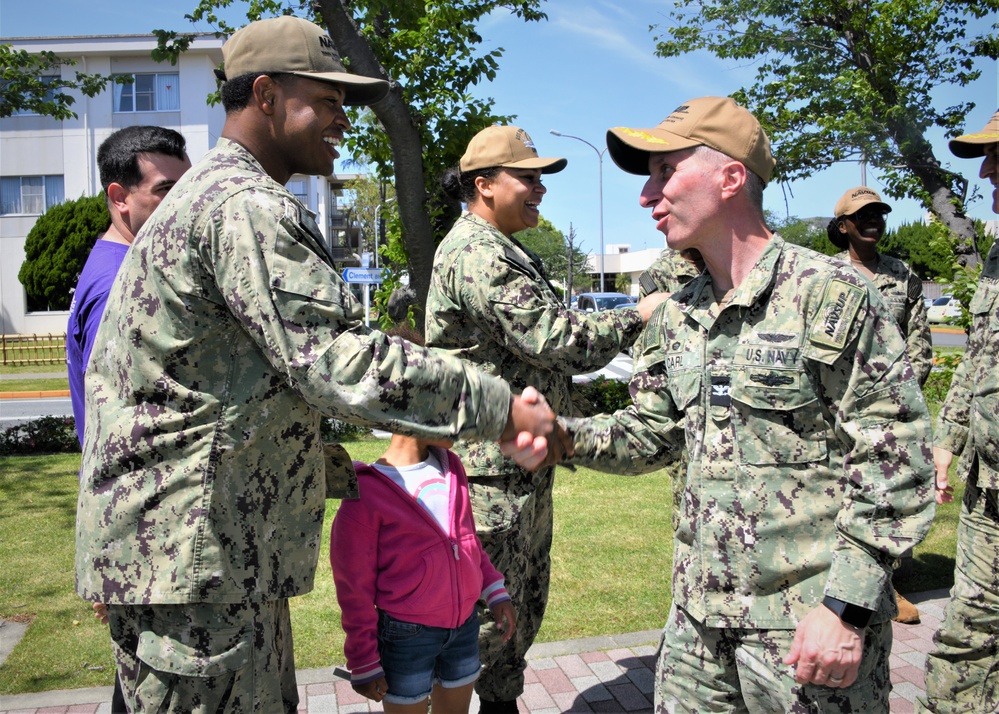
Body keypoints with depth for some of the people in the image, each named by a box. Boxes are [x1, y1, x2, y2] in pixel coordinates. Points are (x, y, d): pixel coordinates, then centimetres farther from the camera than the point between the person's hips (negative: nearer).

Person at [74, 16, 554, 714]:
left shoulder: (206, 195, 19)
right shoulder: (249, 207, -18)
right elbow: (338, 360, -27)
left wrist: (311, 460, 17)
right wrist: (498, 406, -20)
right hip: (192, 553, -11)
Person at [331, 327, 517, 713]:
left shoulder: (451, 468, 1)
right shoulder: (367, 491, -18)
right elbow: (354, 586, -11)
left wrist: (495, 592, 8)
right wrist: (364, 663, -7)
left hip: (465, 626, 6)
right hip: (407, 636, -6)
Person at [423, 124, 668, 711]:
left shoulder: (505, 253, 17)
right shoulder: (476, 253, -18)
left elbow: (542, 339, 22)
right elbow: (557, 342, -24)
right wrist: (640, 315, -11)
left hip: (526, 462, 11)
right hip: (493, 470, -11)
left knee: (526, 600, 21)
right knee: (491, 612, 3)